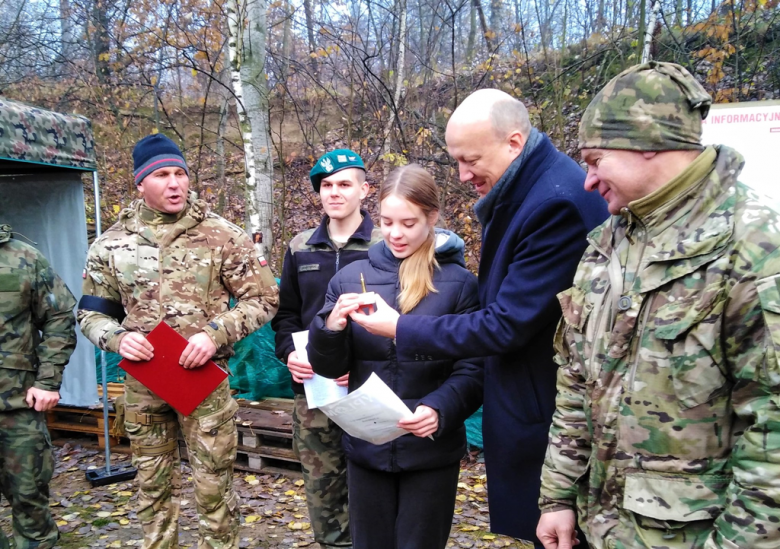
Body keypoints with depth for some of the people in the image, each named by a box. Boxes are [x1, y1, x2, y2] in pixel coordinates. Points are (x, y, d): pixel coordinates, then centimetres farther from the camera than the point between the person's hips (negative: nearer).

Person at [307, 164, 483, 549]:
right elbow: (328, 367, 2)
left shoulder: (458, 282, -6)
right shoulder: (351, 276, 1)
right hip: (365, 448, 3)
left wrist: (440, 409, -26)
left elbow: (473, 371, -7)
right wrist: (331, 327, -18)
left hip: (431, 451, -2)